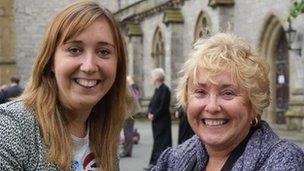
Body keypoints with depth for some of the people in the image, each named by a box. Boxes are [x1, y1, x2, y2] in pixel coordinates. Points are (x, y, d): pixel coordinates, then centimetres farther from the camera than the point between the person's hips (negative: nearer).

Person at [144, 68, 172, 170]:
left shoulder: (165, 89, -14)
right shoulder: (157, 89, 13)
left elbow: (163, 106, -19)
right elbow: (152, 103, 16)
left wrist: (154, 115, -15)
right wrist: (149, 113, 0)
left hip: (162, 121, -9)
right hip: (156, 120, 9)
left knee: (161, 142, -4)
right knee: (157, 141, 12)